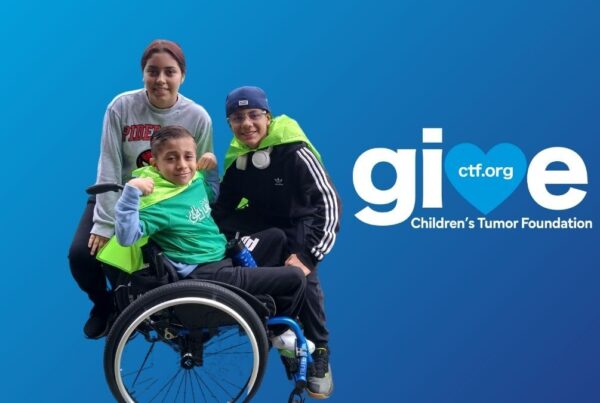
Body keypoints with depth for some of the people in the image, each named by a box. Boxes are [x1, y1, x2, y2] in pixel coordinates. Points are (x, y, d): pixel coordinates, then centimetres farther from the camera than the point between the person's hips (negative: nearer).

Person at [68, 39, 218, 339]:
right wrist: (105, 224, -20)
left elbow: (202, 174, -6)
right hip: (119, 198, 0)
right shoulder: (122, 107, -18)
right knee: (81, 255, -19)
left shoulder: (198, 117, -15)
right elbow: (109, 168, -18)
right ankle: (104, 304, 16)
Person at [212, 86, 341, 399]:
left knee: (301, 275, -32)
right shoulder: (237, 158, -6)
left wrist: (308, 254, -35)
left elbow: (328, 201, -28)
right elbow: (223, 206, 4)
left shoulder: (294, 152, -26)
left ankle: (319, 354, -15)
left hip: (301, 223, -6)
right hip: (265, 222, 6)